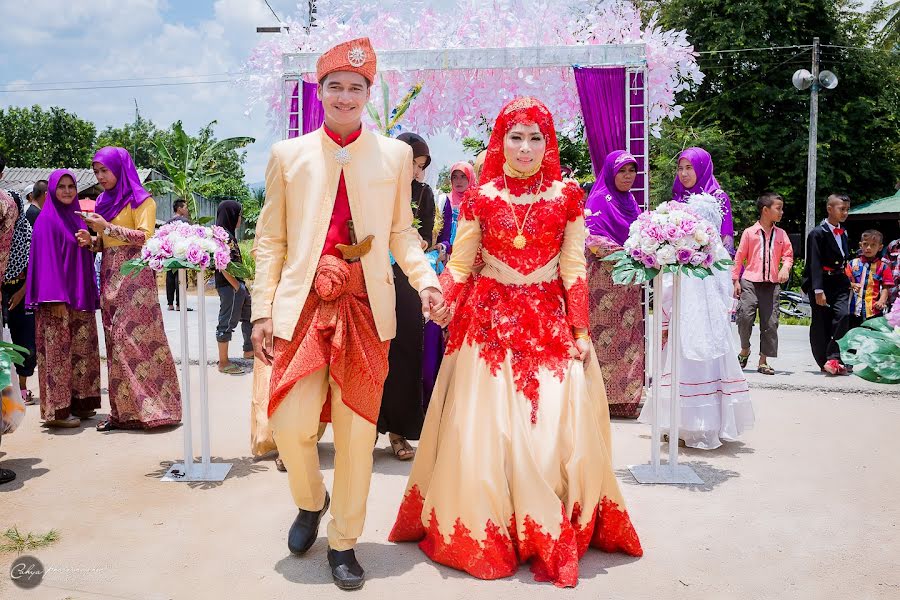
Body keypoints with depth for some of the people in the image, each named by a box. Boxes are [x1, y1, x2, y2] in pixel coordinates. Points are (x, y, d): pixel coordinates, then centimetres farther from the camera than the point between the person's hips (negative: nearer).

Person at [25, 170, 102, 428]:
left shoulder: (76, 217, 15)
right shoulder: (47, 220, -7)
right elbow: (46, 259, -14)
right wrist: (57, 299, -19)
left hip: (80, 297, 8)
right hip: (58, 299, -8)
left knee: (82, 350, 10)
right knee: (59, 351, -3)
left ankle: (79, 403, 18)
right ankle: (57, 410, 3)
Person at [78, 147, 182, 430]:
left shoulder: (140, 200, -2)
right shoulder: (105, 201, 20)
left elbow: (145, 236, -13)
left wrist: (108, 228, -17)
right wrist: (91, 241, 3)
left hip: (133, 276, -7)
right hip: (109, 276, 7)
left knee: (132, 337, -12)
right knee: (115, 341, 3)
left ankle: (146, 407, -7)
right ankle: (122, 410, 5)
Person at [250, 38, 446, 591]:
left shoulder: (395, 155, 8)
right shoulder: (288, 155, 7)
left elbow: (401, 232, 11)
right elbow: (270, 240, 7)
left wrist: (427, 280, -6)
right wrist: (264, 311, 1)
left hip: (366, 310, 1)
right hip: (303, 307, 0)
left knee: (357, 431, 4)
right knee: (292, 424, -6)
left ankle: (344, 542, 23)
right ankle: (311, 501, 28)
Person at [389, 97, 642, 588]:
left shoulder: (566, 196, 3)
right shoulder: (480, 198, 2)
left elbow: (574, 269, 3)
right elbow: (459, 265, 2)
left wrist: (580, 331, -2)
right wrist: (439, 301, -17)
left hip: (550, 321, 1)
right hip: (491, 321, 0)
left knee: (556, 429, -2)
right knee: (484, 428, 1)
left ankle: (552, 535, 14)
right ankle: (482, 534, 18)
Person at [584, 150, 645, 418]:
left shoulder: (630, 202, 18)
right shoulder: (599, 200, -5)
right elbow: (592, 239, -16)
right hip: (603, 281, -7)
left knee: (629, 339, 6)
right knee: (603, 336, -7)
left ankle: (626, 399, 12)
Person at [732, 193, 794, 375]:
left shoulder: (781, 234, 12)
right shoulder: (749, 232, 4)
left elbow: (788, 255, 12)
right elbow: (739, 257, 5)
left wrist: (785, 268, -10)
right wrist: (736, 280, 1)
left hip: (772, 284, 3)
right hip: (750, 282, -3)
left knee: (770, 322, -1)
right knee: (745, 316, -15)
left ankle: (763, 361, 8)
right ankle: (744, 350, 12)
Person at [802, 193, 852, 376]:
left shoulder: (844, 234, 15)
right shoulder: (818, 233, -8)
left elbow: (845, 259, 20)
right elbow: (814, 263, -15)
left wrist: (848, 283, 16)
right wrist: (818, 290, -20)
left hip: (840, 282, 5)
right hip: (822, 283, -5)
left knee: (843, 315, -16)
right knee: (821, 323, 1)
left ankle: (833, 358, -15)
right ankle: (824, 363, 11)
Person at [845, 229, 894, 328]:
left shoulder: (883, 266, 2)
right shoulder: (853, 263, 6)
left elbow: (885, 287, -2)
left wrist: (882, 300, -17)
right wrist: (852, 285, -16)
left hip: (874, 309, -1)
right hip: (854, 308, 2)